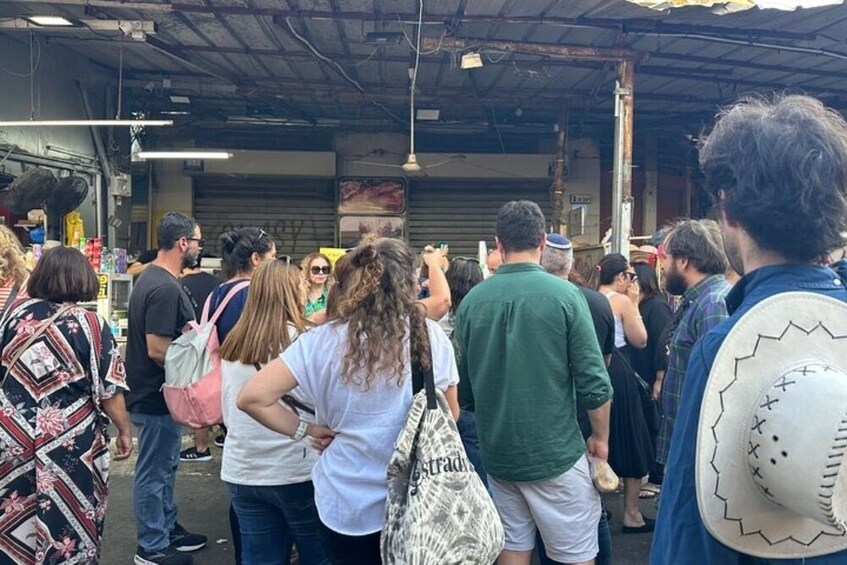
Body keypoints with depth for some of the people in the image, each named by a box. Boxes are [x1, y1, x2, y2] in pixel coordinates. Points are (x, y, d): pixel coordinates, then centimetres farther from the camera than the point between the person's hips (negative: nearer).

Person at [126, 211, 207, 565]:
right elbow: (158, 349, -27)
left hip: (156, 392, 10)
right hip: (157, 396, -10)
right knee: (153, 473, 3)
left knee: (165, 467, 20)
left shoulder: (153, 277, 9)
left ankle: (167, 530, 34)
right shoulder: (165, 287, -25)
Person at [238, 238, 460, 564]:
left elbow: (253, 398, -14)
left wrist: (305, 430, -2)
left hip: (347, 503, 0)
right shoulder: (431, 336, -10)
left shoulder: (324, 340, -11)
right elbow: (450, 415, 2)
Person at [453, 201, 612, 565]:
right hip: (555, 452, -4)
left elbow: (463, 382, 4)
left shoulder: (472, 300, -3)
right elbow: (594, 381, -12)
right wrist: (600, 437, 4)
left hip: (497, 453, 4)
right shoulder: (564, 294, -12)